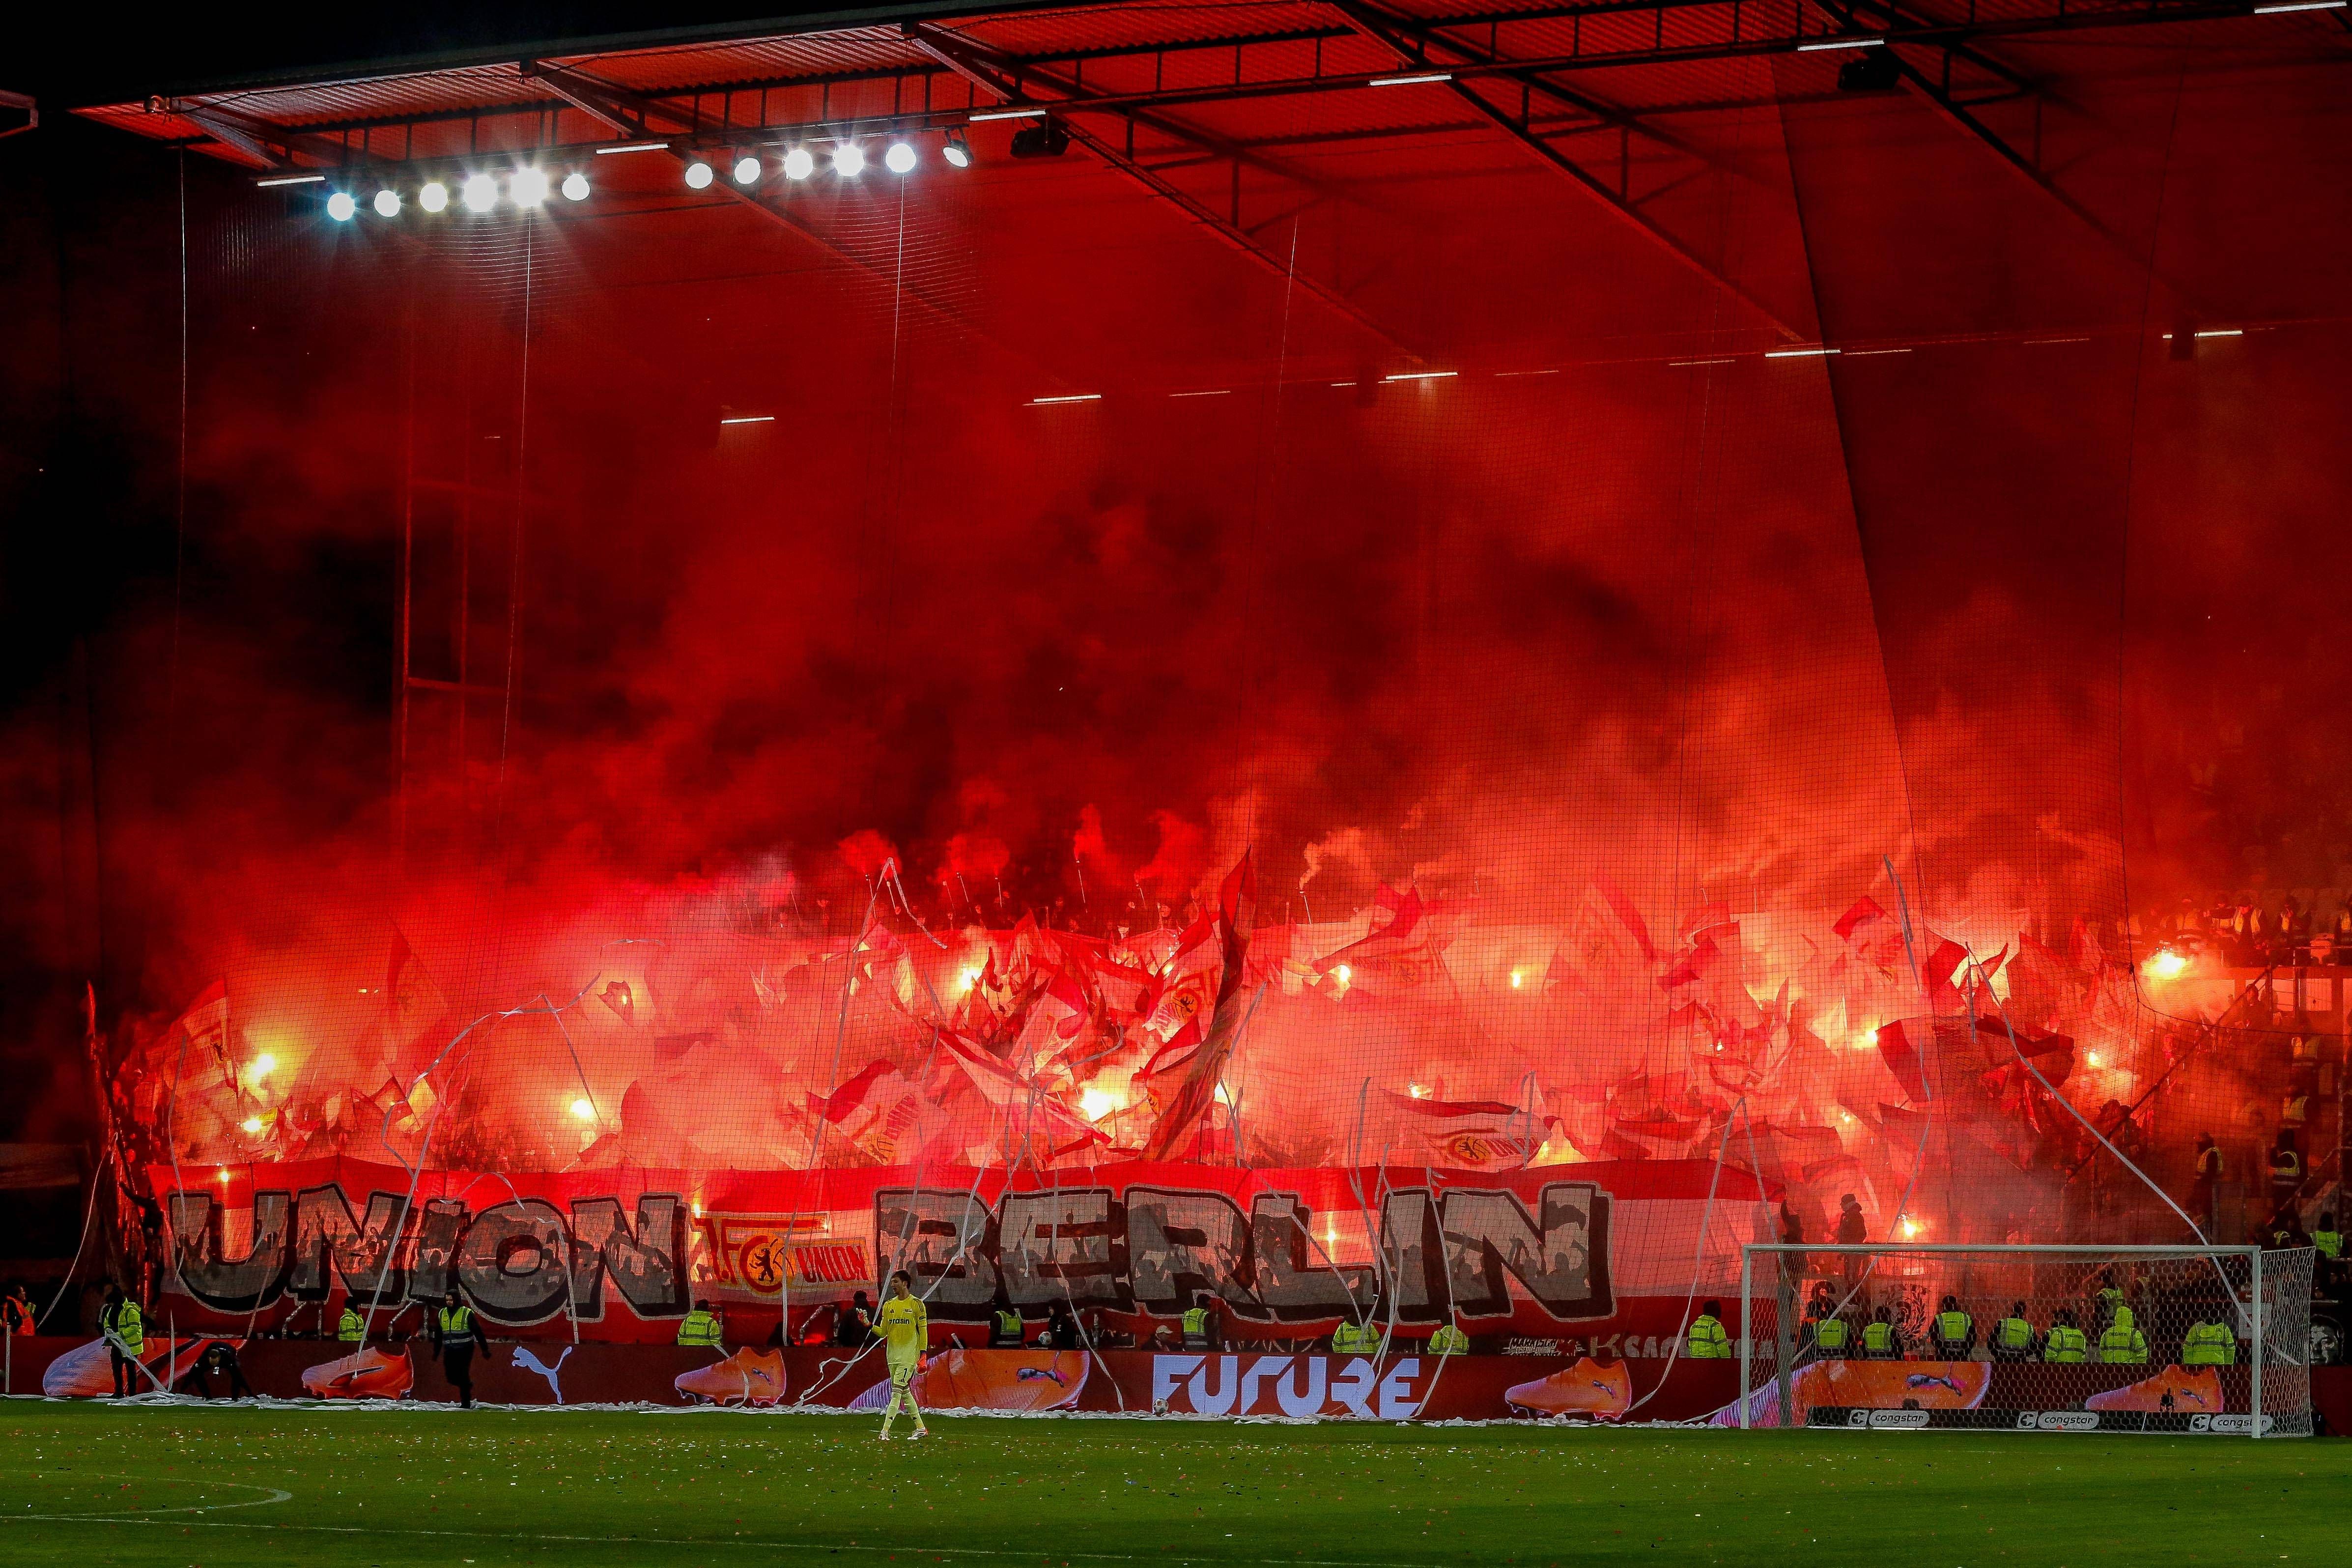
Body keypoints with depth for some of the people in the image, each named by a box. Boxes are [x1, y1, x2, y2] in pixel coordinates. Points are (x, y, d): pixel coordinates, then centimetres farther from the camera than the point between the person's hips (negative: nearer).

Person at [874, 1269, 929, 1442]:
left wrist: (923, 1355, -11)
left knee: (897, 1392, -13)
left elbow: (923, 1330, -5)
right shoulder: (889, 1305, 12)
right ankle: (920, 1429, 20)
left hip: (909, 1355, -7)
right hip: (893, 1354, 7)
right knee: (905, 1392, 10)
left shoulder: (916, 1304, -4)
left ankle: (885, 1431, -19)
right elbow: (883, 1331, 12)